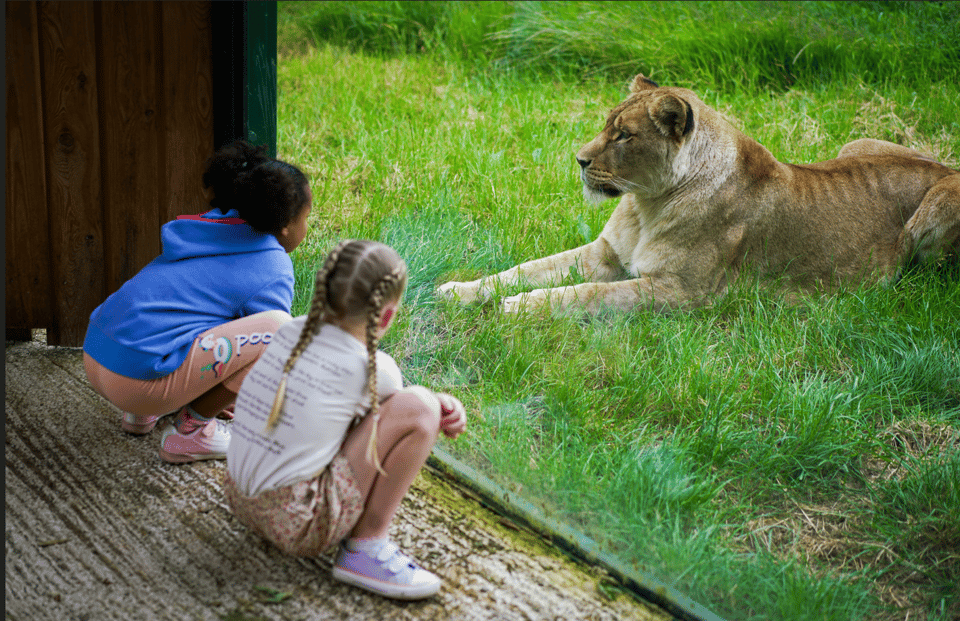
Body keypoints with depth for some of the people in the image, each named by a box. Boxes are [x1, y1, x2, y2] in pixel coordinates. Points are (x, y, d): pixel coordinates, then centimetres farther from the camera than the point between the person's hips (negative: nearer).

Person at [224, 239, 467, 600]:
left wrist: (441, 405, 11)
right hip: (296, 526, -8)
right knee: (418, 408, -8)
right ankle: (365, 548, -4)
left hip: (241, 502, 8)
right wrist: (440, 408, 30)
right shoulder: (372, 370, -11)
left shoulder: (291, 333, 7)